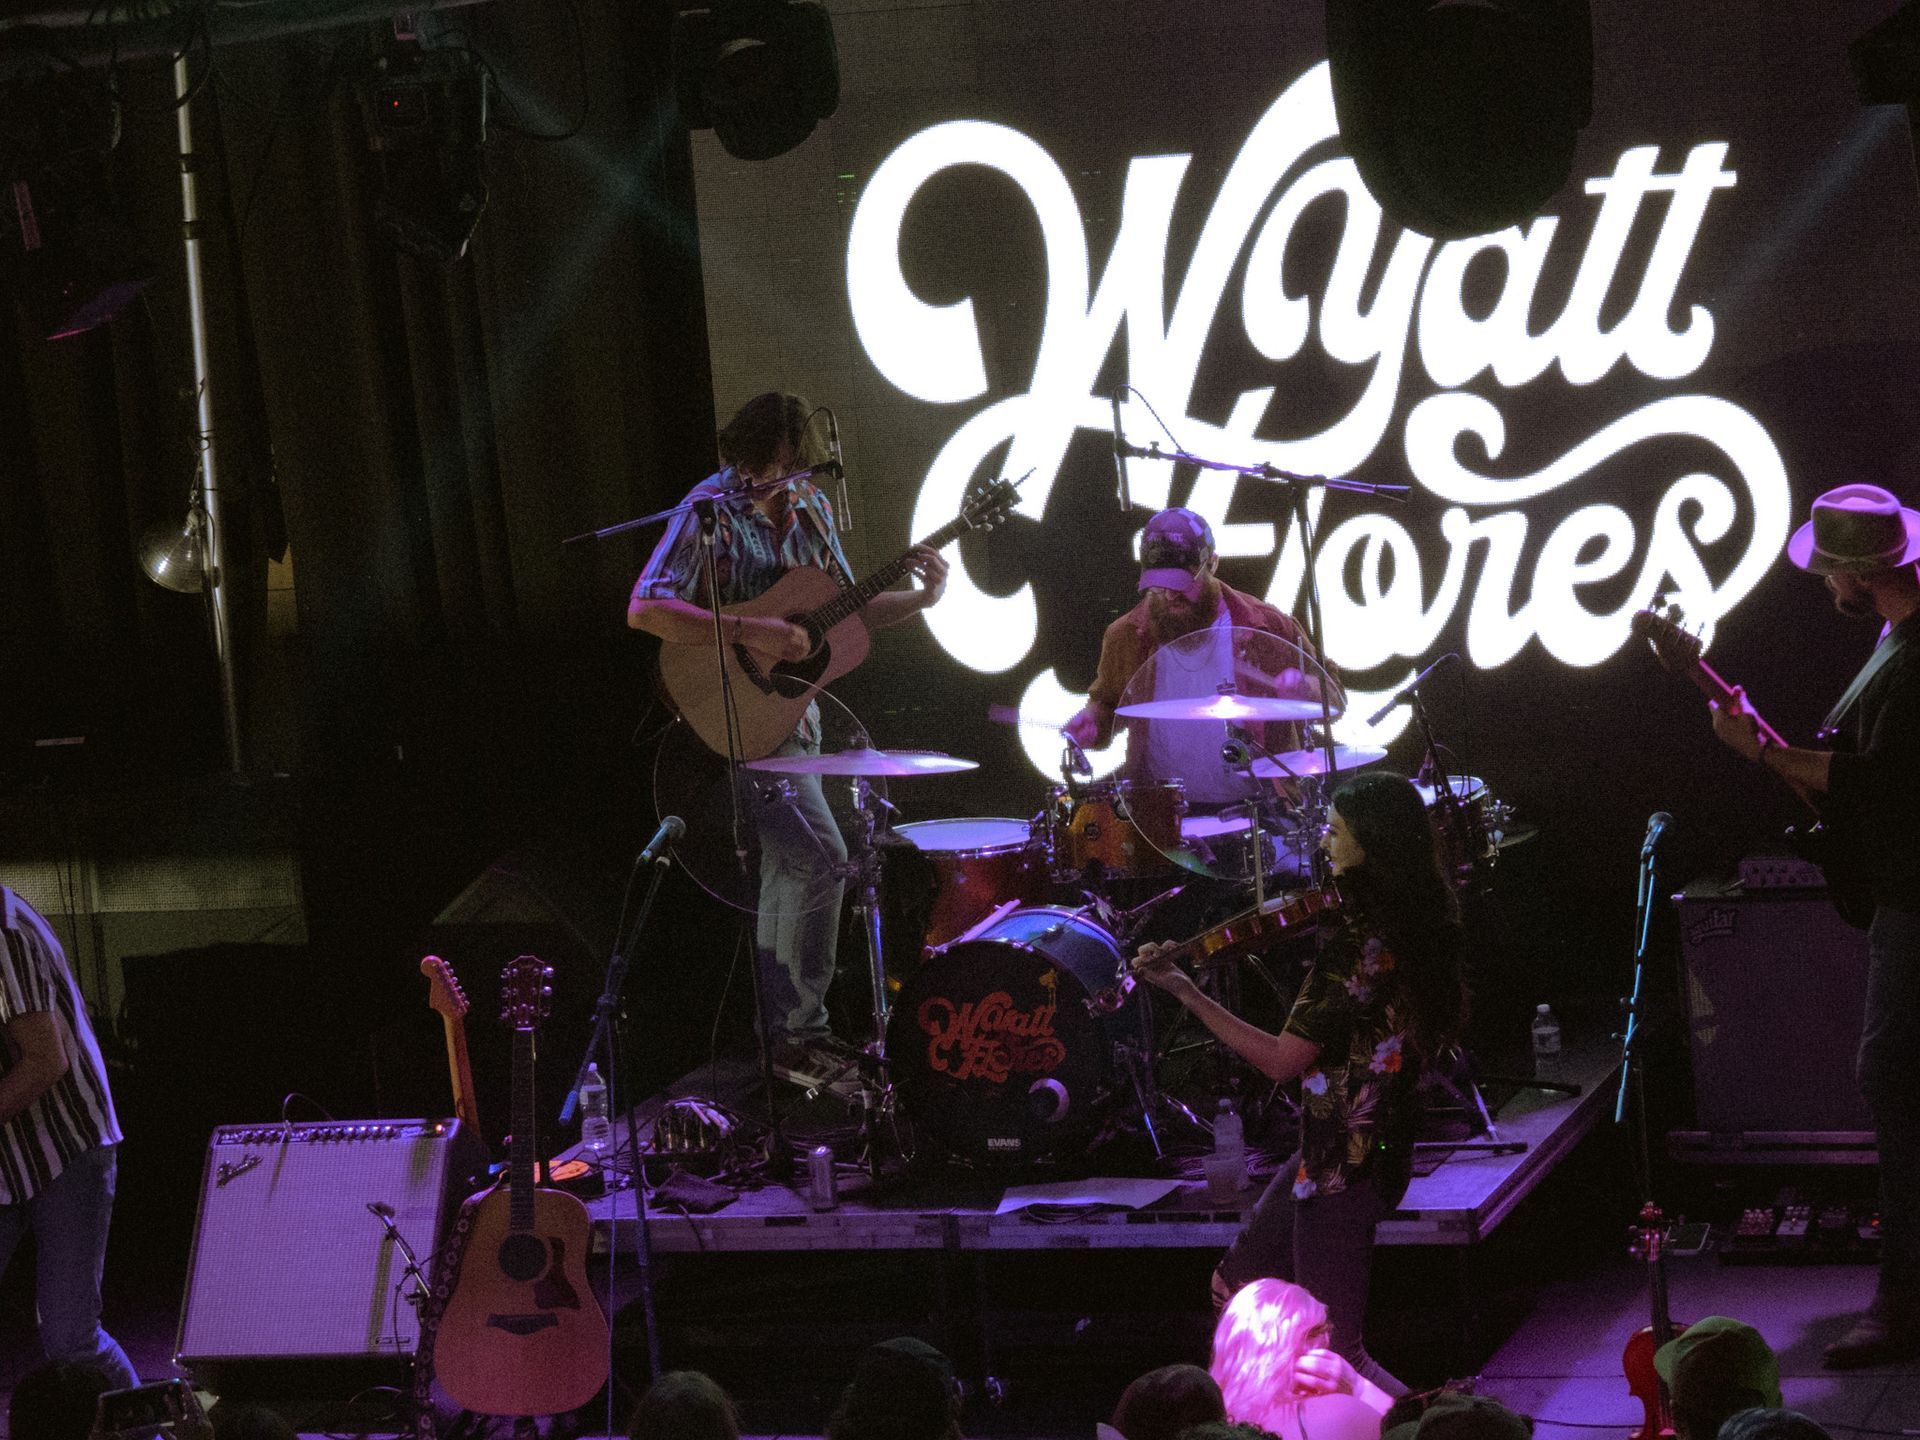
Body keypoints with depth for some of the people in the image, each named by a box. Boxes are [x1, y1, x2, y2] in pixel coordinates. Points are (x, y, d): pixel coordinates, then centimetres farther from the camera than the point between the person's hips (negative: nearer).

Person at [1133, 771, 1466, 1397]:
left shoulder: (1361, 943, -26)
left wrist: (1186, 992, -19)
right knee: (1236, 1286, 21)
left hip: (1344, 1163, -10)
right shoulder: (1408, 922, 3)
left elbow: (1283, 1059, -24)